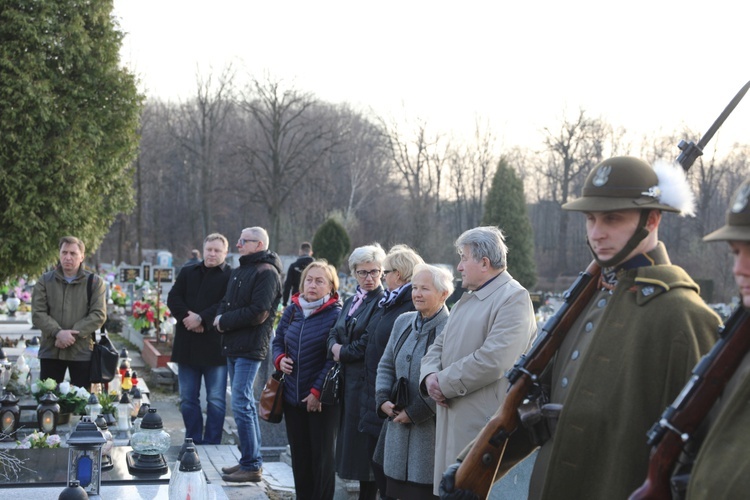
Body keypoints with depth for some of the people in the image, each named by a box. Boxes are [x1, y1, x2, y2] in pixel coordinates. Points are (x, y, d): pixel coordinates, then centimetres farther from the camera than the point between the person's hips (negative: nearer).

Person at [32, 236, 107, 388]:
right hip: (50, 351, 1)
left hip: (82, 352, -1)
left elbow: (99, 315, -6)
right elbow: (37, 314, -1)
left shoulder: (94, 282, 2)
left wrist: (73, 334, -17)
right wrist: (58, 333, -18)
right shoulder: (45, 280, 7)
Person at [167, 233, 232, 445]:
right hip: (187, 345, 5)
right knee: (187, 398, 10)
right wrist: (186, 317, -12)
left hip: (215, 346, -5)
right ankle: (193, 441, 19)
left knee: (216, 400, 0)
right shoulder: (187, 272, 14)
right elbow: (173, 298, 5)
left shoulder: (231, 276, -2)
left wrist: (202, 319, -20)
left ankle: (211, 444, 7)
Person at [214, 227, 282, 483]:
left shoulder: (266, 272, -12)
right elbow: (226, 303, 22)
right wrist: (221, 318, -1)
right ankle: (251, 459, 21)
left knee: (241, 404, -11)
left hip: (250, 348, -10)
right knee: (245, 404, 13)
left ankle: (251, 465, -6)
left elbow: (258, 313, -19)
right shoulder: (239, 272, 18)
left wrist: (224, 321, -11)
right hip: (233, 346, 10)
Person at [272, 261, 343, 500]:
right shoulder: (292, 311, 7)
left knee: (321, 456, 4)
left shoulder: (336, 315, -10)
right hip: (293, 397, 5)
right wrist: (280, 359, -4)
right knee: (299, 455, 13)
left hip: (322, 399, -5)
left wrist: (317, 392, -16)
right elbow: (278, 341, 18)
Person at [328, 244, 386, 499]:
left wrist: (343, 353, -5)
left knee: (365, 444, -4)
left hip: (367, 380, -8)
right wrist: (335, 346, -6)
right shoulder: (351, 302, 18)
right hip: (349, 380, 8)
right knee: (352, 439, 11)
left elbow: (370, 342, -17)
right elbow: (334, 333, 15)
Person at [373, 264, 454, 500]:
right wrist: (383, 400, 0)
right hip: (398, 428, 7)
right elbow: (386, 365, 17)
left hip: (431, 430, -7)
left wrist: (415, 412, -16)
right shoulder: (403, 321, 11)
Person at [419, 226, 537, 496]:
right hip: (453, 420, 9)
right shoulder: (467, 299, 21)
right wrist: (430, 376, -3)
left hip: (486, 427, -9)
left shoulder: (514, 298, -11)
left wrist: (445, 382, -13)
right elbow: (439, 346, 19)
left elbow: (493, 360, -22)